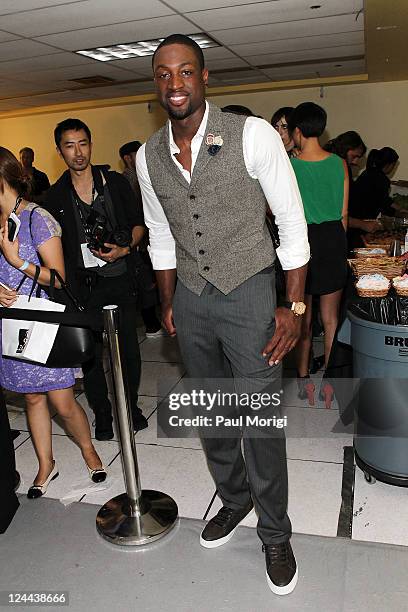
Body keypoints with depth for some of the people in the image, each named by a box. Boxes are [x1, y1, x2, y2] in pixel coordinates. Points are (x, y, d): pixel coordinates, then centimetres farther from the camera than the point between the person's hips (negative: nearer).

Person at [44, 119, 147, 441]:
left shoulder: (116, 182, 3)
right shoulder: (55, 196, 3)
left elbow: (138, 224, 7)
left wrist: (124, 248, -11)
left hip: (121, 278, 0)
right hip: (82, 285, 0)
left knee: (129, 347, 8)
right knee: (90, 351, 7)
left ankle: (131, 405, 30)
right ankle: (102, 412, 26)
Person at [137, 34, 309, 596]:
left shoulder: (253, 135, -13)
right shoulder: (148, 156, 2)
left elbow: (293, 225, -9)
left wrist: (295, 307, -11)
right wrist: (168, 303, 14)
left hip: (248, 294, -4)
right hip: (191, 299, 5)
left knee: (261, 422, 2)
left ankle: (274, 534, 27)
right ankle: (233, 500, 43)